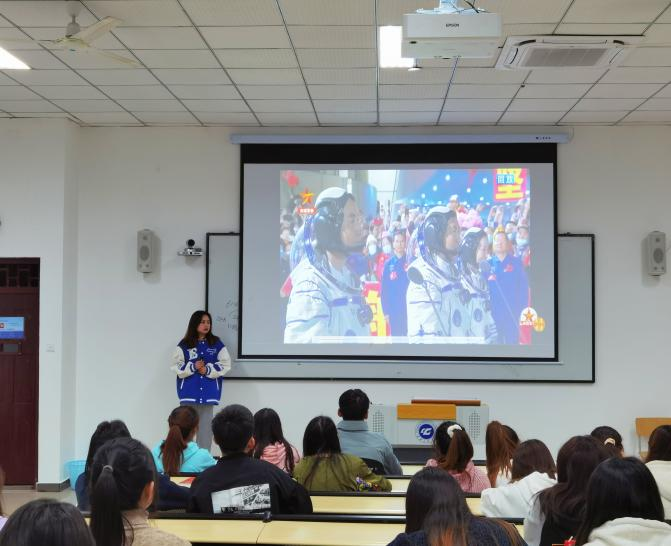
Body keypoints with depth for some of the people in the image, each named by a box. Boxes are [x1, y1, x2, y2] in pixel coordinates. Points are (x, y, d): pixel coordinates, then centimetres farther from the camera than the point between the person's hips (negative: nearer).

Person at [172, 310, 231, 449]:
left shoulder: (217, 344, 5)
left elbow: (225, 364, 2)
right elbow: (176, 366, -2)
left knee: (205, 427, 4)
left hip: (208, 393, 1)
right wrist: (192, 367, -16)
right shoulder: (184, 345, 1)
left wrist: (208, 370, -11)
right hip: (189, 393, -1)